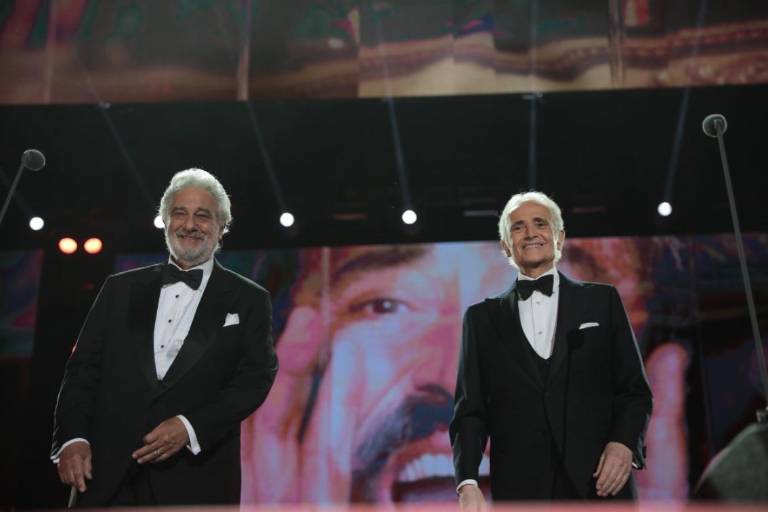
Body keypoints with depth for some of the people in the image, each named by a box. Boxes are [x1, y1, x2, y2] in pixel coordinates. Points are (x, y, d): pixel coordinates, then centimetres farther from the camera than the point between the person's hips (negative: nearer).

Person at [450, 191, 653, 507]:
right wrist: (468, 483, -8)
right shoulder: (482, 318, 12)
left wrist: (624, 442, -10)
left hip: (601, 484, 0)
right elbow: (470, 411, 7)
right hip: (520, 490, 0)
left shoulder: (602, 301, 11)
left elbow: (634, 389, 9)